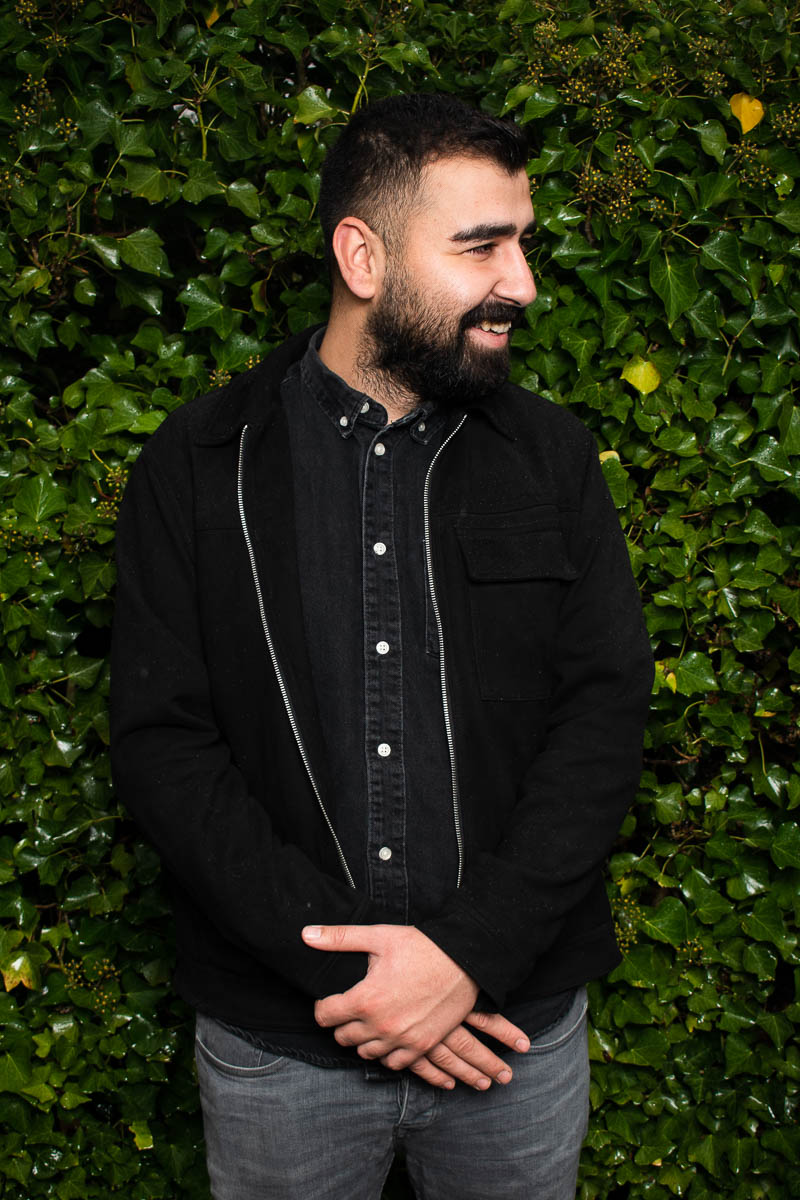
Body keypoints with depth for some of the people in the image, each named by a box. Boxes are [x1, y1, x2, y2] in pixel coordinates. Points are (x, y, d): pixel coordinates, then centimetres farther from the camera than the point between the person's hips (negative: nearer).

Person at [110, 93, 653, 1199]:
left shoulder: (553, 457, 2)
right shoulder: (198, 468, -3)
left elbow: (607, 711, -5)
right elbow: (160, 740, -7)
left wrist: (471, 951, -15)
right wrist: (337, 958, -16)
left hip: (519, 1021, 2)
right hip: (279, 1043, -1)